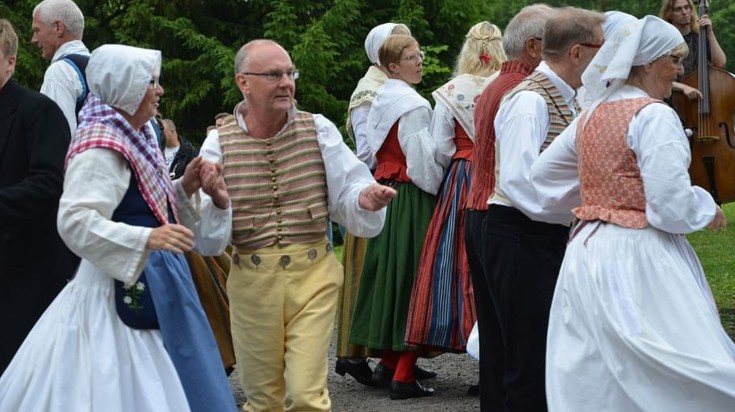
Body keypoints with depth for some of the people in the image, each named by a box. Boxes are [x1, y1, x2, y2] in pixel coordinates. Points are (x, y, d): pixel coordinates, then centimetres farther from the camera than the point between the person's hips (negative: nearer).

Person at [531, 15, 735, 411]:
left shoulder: (590, 116, 12)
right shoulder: (654, 115, -13)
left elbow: (541, 173, 21)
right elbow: (671, 204, -20)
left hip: (586, 253, 9)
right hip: (638, 259, -9)